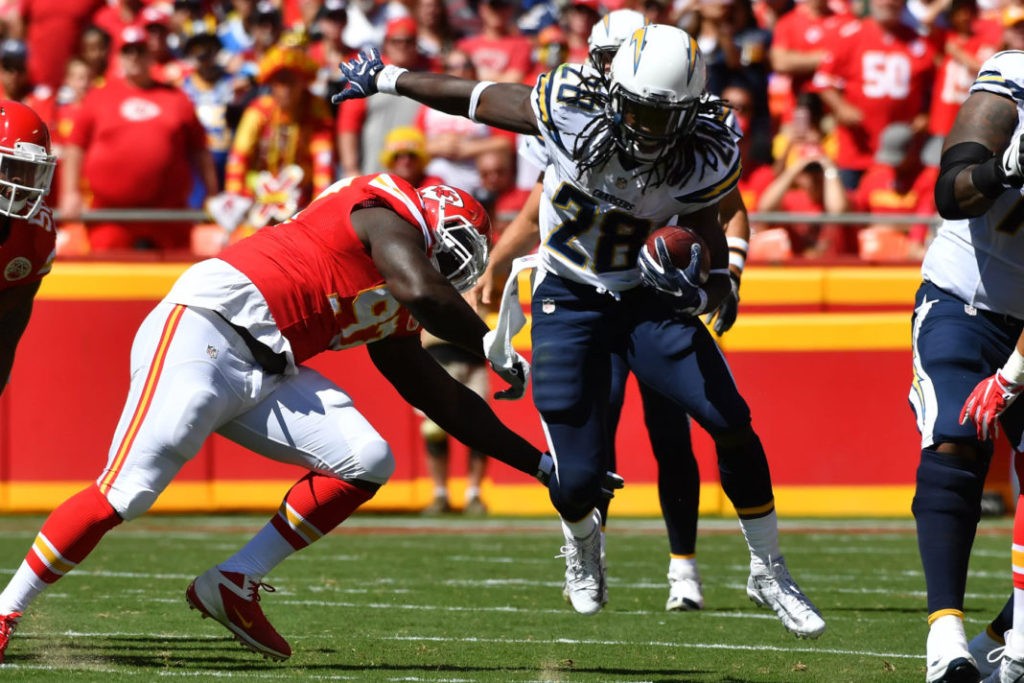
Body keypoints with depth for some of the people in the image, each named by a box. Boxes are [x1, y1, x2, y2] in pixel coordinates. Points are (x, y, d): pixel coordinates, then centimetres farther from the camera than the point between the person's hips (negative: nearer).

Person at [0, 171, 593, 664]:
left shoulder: (391, 321, 24)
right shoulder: (391, 213, -1)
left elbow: (441, 397, 31)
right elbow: (424, 293, -20)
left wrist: (538, 461, 33)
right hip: (203, 331, -9)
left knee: (367, 463, -3)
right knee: (124, 495, -16)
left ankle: (234, 585, 1)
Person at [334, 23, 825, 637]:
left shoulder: (700, 165, -18)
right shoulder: (571, 114, -23)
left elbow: (720, 273, -7)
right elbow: (476, 97, -7)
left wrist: (698, 294, -31)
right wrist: (385, 76, 4)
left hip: (649, 297, 1)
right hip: (570, 303, -1)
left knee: (733, 424, -14)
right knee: (578, 481, -6)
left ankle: (769, 572, 7)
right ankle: (582, 539, 34)